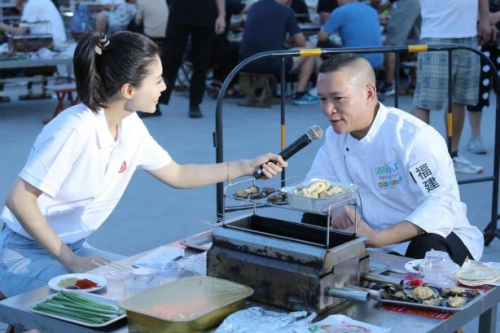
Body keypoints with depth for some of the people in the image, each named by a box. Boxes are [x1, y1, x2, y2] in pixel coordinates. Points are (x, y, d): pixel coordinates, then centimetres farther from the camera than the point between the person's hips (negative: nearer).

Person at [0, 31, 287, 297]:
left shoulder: (131, 126, -4)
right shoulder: (76, 130, -28)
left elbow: (178, 175, 11)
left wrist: (246, 167, 4)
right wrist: (70, 261, -25)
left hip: (73, 248, 8)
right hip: (25, 255, -8)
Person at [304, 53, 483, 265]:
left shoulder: (415, 137, -23)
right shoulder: (335, 136, 1)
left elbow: (444, 205, -30)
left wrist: (377, 238, -38)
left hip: (434, 236, -6)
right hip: (374, 240, 6)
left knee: (428, 251, -39)